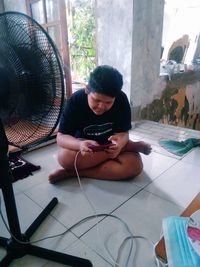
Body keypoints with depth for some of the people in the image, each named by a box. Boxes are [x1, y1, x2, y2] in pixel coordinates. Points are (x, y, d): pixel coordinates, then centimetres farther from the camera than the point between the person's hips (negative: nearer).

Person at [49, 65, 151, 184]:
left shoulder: (121, 100, -19)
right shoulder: (74, 101, -21)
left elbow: (123, 133, -17)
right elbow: (61, 137, -22)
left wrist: (118, 144, -42)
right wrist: (80, 145, -45)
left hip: (110, 145, 0)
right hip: (85, 146, 1)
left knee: (135, 166, -28)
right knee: (64, 157, -34)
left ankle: (75, 172, -22)